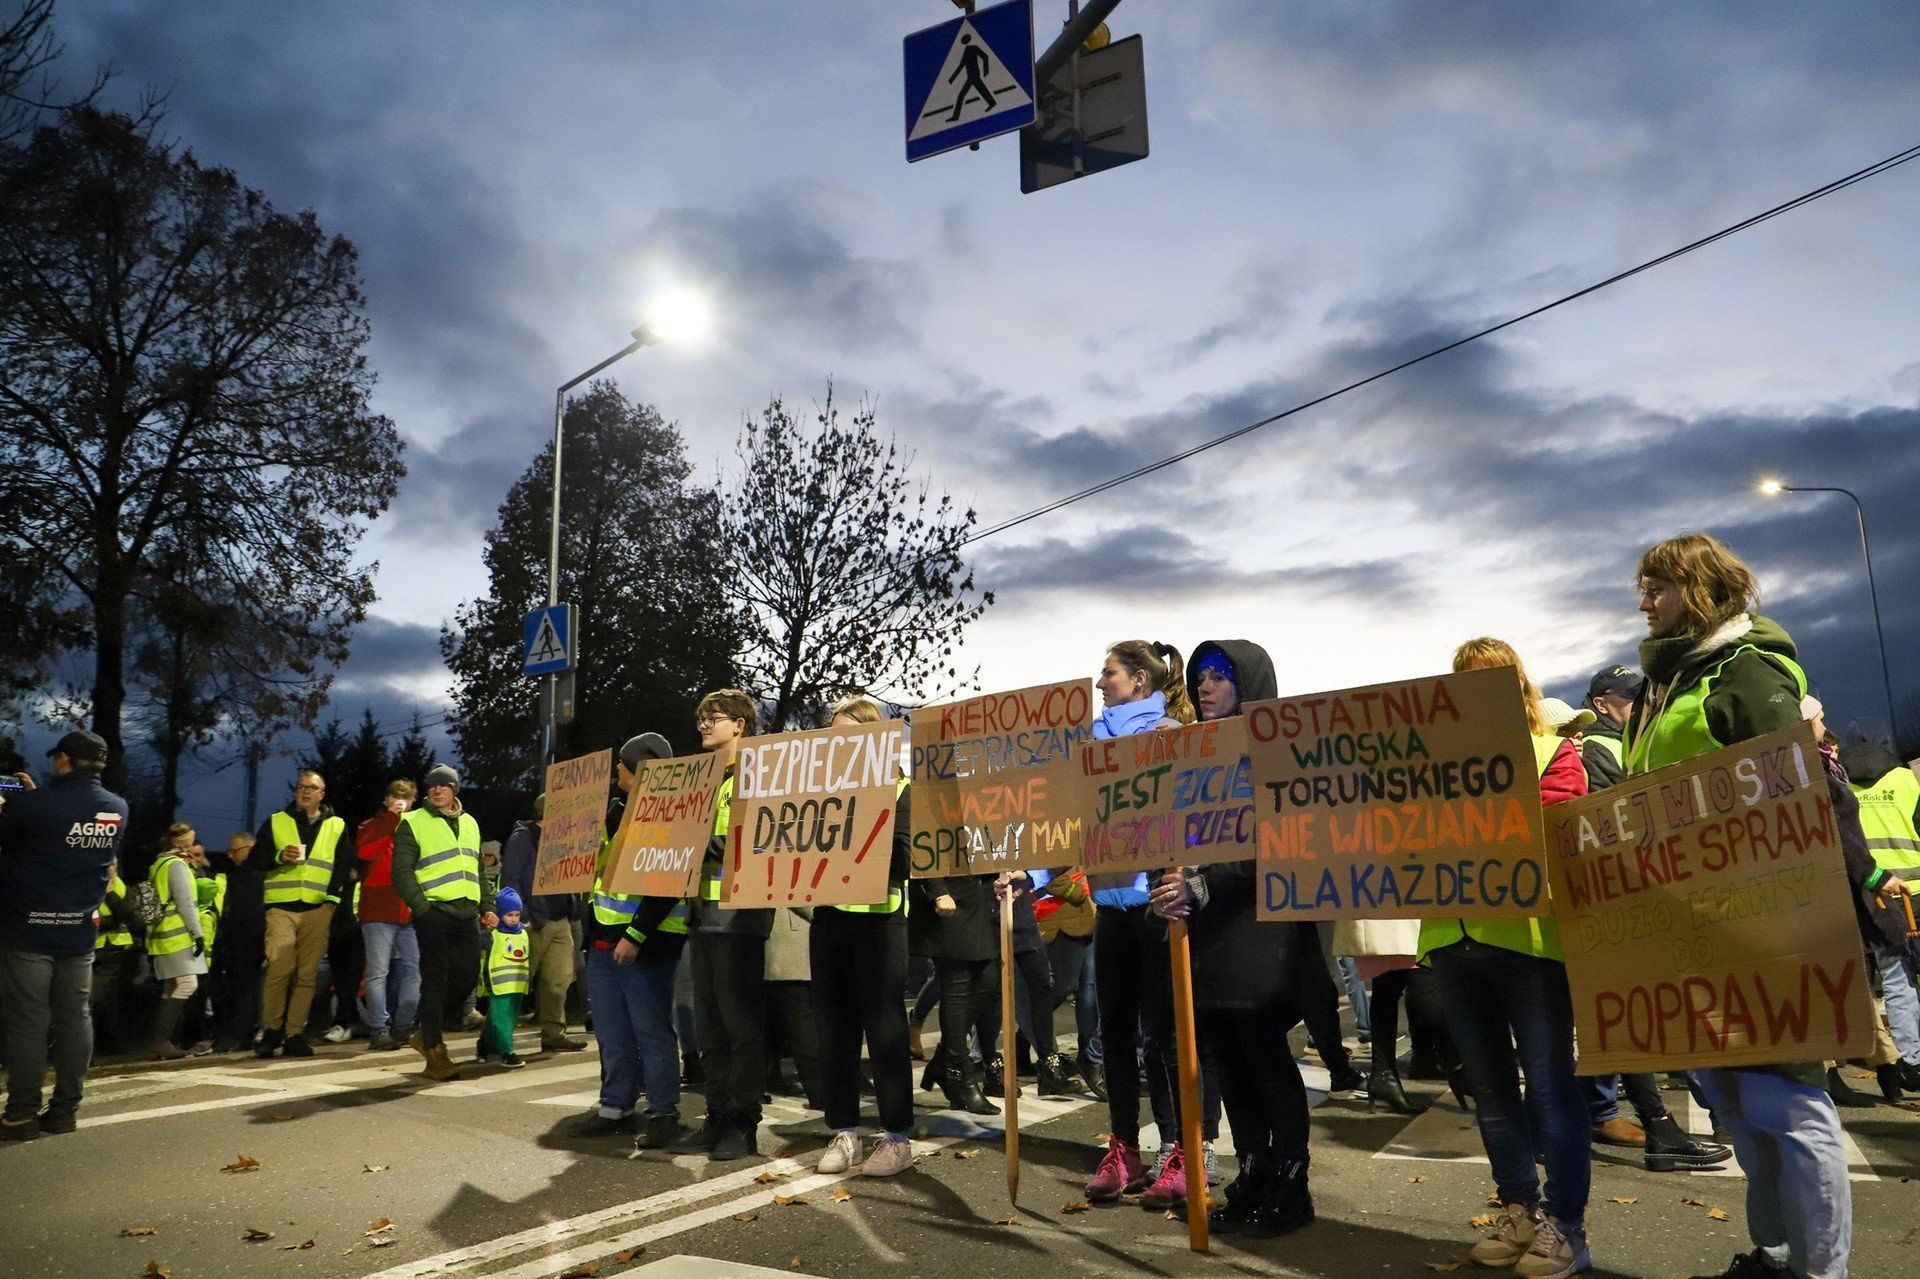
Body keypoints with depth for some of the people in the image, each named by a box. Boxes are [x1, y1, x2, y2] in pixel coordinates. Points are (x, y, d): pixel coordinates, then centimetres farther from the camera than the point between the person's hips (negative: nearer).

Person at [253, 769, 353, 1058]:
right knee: (280, 968, -14)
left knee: (307, 974, -1)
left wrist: (332, 899, -1)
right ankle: (271, 1031, -2)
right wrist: (279, 857, -8)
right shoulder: (275, 822, 14)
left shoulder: (337, 826, 15)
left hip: (317, 910, 1)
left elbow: (343, 867, 12)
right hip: (281, 907, -1)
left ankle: (295, 1034, 5)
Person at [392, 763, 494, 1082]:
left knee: (466, 976, 4)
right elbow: (402, 872, -6)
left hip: (466, 914, 6)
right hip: (433, 914, -6)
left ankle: (427, 1034, 24)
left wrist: (487, 907, 17)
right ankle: (435, 1054, 2)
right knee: (436, 980, -6)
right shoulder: (413, 823, 1)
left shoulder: (469, 823, 19)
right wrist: (421, 907, -16)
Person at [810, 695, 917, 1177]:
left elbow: (901, 856, -9)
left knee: (883, 1026, -1)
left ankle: (898, 1136, 8)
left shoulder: (896, 785, 0)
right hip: (828, 914, 5)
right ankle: (844, 1131, 18)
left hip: (878, 915, -5)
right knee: (834, 1024, 7)